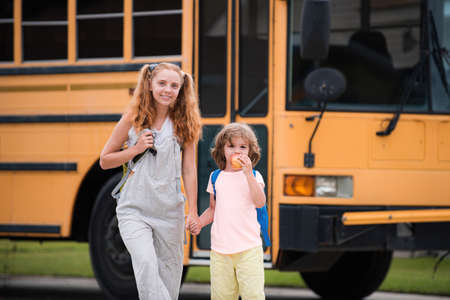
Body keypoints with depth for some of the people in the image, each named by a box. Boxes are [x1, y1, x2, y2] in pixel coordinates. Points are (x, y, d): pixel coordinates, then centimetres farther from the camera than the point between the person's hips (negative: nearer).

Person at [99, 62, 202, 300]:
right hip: (134, 209, -2)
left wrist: (193, 211, -2)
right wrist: (135, 149, -9)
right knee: (145, 263, -22)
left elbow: (189, 170, 3)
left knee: (169, 274, 8)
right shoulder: (133, 120, 0)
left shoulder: (184, 123, 3)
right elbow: (104, 161, 6)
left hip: (170, 211, 2)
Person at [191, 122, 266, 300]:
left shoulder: (254, 176, 3)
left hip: (248, 247, -3)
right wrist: (199, 223, 3)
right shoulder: (216, 178, 11)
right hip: (220, 249, 3)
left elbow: (259, 202, -13)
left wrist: (248, 174, -19)